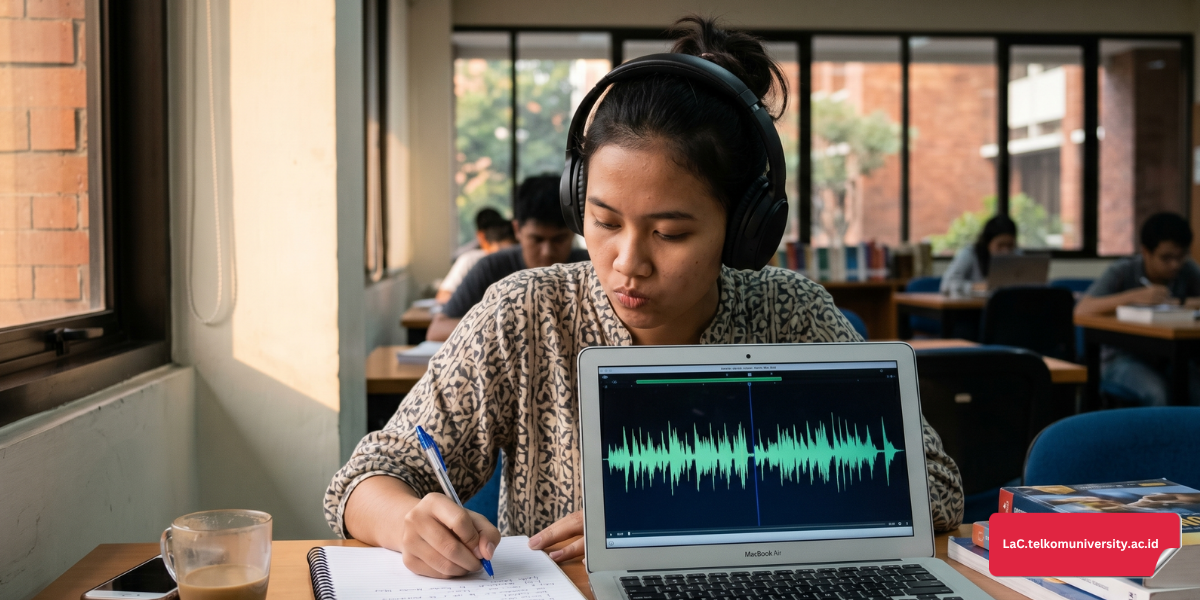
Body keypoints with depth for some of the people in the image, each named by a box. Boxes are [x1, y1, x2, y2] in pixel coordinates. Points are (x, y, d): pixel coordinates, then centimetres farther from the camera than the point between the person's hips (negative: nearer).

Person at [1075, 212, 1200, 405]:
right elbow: (1081, 311, -22)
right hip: (1123, 358, -3)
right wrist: (1134, 296, -32)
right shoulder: (1121, 272, -9)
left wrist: (1182, 302, -22)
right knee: (1160, 393, -33)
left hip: (1170, 360, 3)